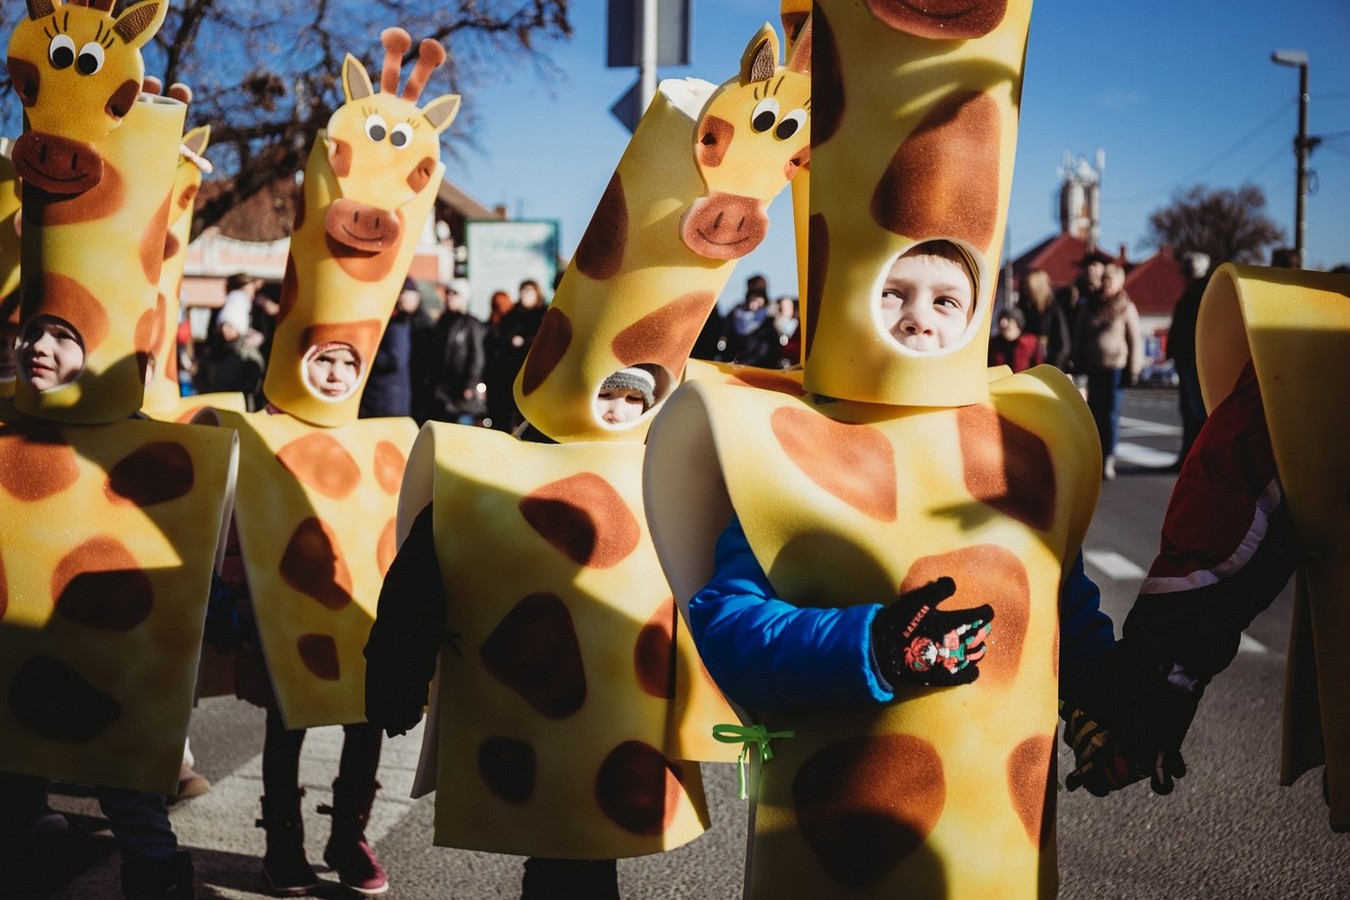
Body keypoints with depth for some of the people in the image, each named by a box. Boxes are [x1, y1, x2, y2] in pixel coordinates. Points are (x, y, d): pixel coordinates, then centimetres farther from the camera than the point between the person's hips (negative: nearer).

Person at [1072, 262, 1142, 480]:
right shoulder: (1090, 306, 8)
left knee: (1111, 414, -2)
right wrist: (1078, 363, 9)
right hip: (1094, 366, 3)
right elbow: (1079, 336, 14)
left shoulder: (1126, 308, 0)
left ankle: (1109, 460, 2)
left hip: (1116, 366, -3)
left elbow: (1135, 340, 0)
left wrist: (1133, 369, -3)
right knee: (1095, 413, 3)